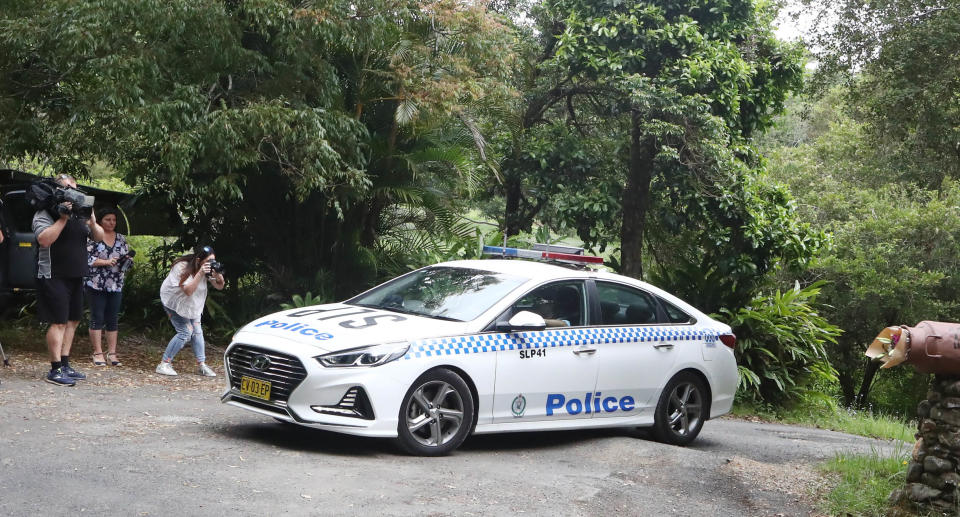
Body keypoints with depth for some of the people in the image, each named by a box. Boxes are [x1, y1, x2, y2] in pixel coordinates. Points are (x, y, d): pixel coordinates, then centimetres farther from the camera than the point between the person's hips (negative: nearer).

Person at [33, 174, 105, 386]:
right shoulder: (45, 213, -6)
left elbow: (99, 238, 11)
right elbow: (44, 239, -21)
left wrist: (92, 223, -9)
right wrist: (63, 218, -22)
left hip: (76, 276, 7)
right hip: (54, 277, -7)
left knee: (73, 321, 9)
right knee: (59, 322, -9)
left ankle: (65, 365, 17)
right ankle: (55, 370, -6)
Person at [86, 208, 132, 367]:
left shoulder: (121, 239, 12)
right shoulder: (93, 238, -2)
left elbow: (129, 260, 14)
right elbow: (87, 258, -10)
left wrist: (127, 260, -9)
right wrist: (106, 262, -17)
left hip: (116, 286, 4)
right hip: (96, 284, -4)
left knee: (113, 320, 6)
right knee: (97, 319, 0)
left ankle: (112, 353, 11)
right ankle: (98, 353, 5)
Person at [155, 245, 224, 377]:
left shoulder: (209, 268, -10)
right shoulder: (183, 267, -30)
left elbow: (219, 286, -9)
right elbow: (188, 291, -38)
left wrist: (218, 275, -30)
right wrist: (200, 274, -45)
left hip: (192, 304, 7)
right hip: (173, 300, -7)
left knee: (197, 331, -1)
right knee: (185, 332, -16)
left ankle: (201, 364, 6)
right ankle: (163, 364, -10)